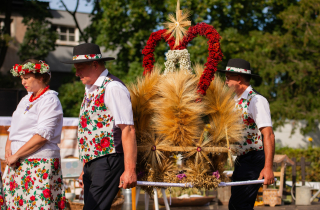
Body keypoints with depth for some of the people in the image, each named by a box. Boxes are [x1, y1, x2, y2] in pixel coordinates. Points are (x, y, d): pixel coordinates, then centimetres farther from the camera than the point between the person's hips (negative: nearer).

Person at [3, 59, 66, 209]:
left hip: (39, 163, -8)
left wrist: (16, 155, -14)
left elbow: (42, 135, -16)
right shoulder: (26, 100, 18)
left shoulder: (49, 100, -7)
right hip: (18, 164, 8)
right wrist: (8, 149, 1)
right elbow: (14, 128, 21)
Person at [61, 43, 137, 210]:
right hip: (91, 164, 9)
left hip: (108, 163, -9)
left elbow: (128, 130, -17)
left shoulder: (112, 88, -11)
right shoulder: (90, 90, 18)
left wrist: (130, 170, -22)